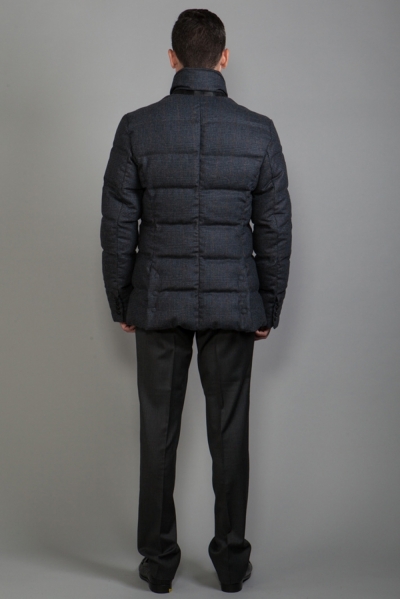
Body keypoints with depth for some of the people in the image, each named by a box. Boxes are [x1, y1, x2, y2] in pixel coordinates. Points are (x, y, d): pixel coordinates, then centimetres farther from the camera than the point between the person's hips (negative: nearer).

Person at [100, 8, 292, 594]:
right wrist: (269, 309, 10)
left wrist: (121, 304, 9)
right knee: (229, 434, 10)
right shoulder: (259, 131, -3)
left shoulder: (136, 128, -5)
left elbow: (118, 227, -2)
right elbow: (275, 231, 0)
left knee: (158, 433, 9)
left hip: (158, 303, 0)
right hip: (233, 303, 1)